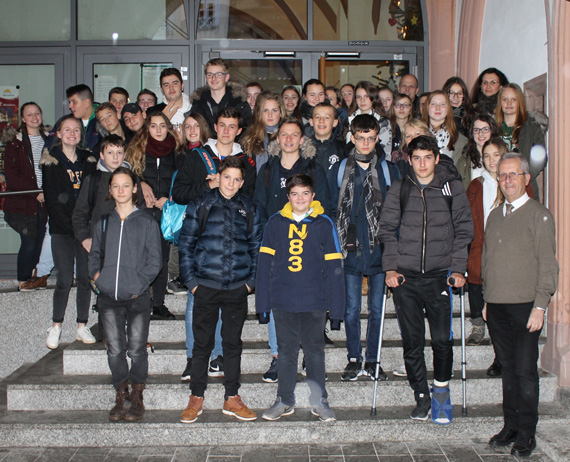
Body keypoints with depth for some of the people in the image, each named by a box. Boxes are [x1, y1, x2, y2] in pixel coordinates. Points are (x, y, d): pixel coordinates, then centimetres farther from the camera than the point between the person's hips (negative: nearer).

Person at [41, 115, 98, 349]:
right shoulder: (51, 162, 1)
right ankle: (56, 326, 12)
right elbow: (52, 200, -5)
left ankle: (82, 327, 14)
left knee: (85, 278, 4)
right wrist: (73, 227, -13)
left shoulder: (88, 160, 11)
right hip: (62, 230, -3)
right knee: (65, 279, -6)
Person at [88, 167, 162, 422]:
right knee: (115, 350, 5)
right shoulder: (103, 223, 12)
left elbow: (155, 261, 0)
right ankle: (120, 397, 18)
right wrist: (97, 275, 2)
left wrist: (138, 284, -11)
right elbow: (94, 255, 20)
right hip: (109, 297, 3)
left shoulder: (147, 222, 2)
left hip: (137, 297, -3)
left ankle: (137, 398, 15)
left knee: (137, 349, 2)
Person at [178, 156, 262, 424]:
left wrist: (251, 281, 2)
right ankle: (196, 399, 18)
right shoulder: (200, 207, 2)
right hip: (206, 286, -1)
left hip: (237, 289, 2)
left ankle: (232, 398, 20)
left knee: (233, 343, 10)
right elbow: (186, 244, 2)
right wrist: (191, 280, -4)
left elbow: (256, 247, 11)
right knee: (202, 344, 5)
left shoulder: (248, 210, 7)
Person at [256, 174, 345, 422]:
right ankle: (285, 401, 24)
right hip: (282, 301, 1)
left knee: (315, 351, 9)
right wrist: (262, 303, 1)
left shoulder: (324, 224, 1)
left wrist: (336, 308, -2)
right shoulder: (276, 223, 4)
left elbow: (334, 267, 1)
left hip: (314, 302, -1)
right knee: (286, 352, 12)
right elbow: (265, 264, 5)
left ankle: (319, 401, 23)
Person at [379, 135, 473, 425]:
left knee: (442, 339, -4)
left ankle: (441, 391, 20)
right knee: (412, 341, 4)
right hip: (405, 276, 1)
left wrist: (458, 269, -3)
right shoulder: (399, 189, 7)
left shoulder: (452, 187, 5)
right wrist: (390, 267, -2)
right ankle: (421, 396, 20)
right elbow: (387, 230, 8)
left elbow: (463, 230, 6)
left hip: (439, 275, -1)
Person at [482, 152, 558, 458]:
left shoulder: (539, 215, -2)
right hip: (496, 307, 5)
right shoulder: (494, 216, 16)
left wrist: (540, 306, -13)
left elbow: (547, 264, -7)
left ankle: (526, 434, 7)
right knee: (508, 368, 10)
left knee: (525, 370, -3)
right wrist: (487, 300, 15)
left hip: (525, 306, -5)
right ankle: (510, 426, 19)